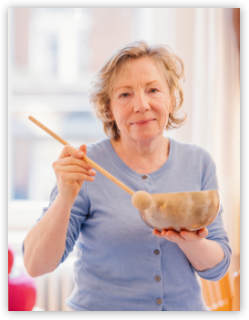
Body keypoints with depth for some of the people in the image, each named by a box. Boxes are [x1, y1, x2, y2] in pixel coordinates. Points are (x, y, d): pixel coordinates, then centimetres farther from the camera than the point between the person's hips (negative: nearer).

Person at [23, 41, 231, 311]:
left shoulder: (199, 163, -4)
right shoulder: (85, 166, -13)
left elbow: (217, 268, -2)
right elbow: (36, 266, -15)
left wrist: (191, 243, -22)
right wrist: (65, 199, -29)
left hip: (186, 305, 3)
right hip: (100, 305, -2)